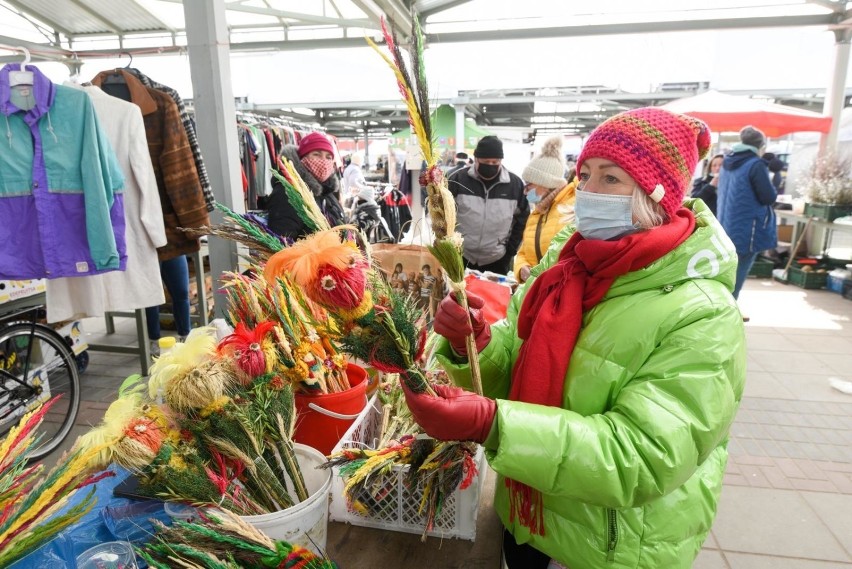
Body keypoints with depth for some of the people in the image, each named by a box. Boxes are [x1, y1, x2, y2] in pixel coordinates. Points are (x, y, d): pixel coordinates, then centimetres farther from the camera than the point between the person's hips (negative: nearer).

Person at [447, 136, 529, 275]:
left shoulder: (515, 184, -2)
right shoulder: (458, 179, -7)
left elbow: (522, 219, 7)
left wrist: (510, 250, 2)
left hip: (497, 261, 1)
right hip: (460, 258, 0)